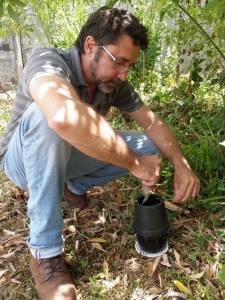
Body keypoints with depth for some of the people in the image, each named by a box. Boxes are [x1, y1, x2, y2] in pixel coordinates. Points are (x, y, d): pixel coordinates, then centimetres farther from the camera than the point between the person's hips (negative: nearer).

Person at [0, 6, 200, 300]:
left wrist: (182, 165, -21)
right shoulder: (48, 60, -30)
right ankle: (45, 252, -28)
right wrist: (134, 163, -43)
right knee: (47, 113, -40)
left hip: (62, 157, 6)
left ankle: (74, 187, 10)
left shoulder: (115, 83, -11)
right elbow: (65, 117, -53)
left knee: (148, 146, -5)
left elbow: (152, 123, -4)